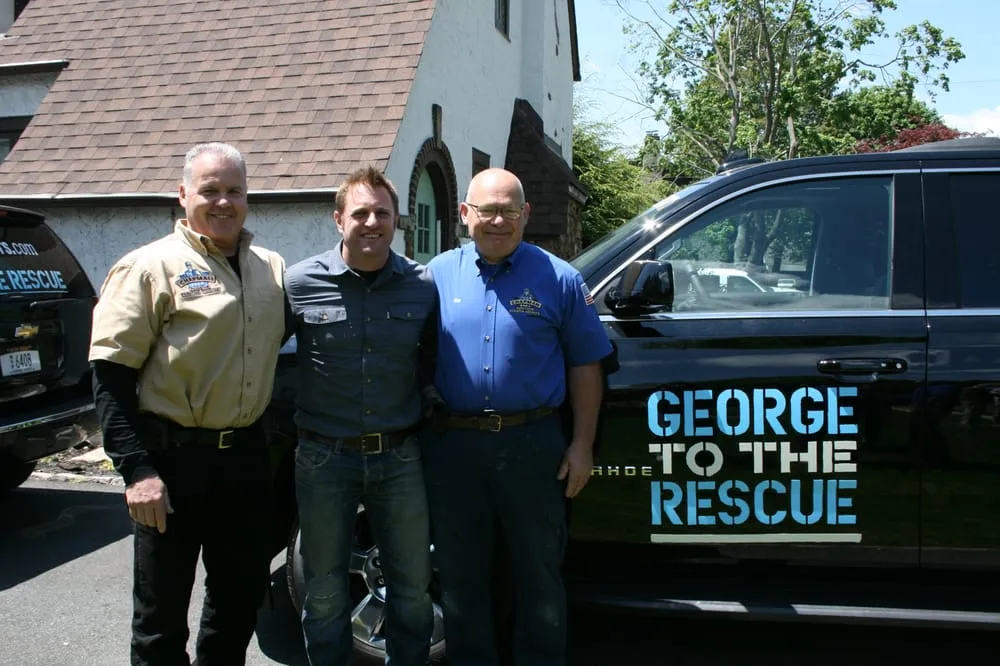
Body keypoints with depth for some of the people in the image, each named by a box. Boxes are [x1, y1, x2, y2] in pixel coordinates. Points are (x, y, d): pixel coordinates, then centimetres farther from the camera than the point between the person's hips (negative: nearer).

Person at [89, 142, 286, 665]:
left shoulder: (271, 269, 9)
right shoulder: (152, 266, -7)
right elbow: (111, 374, -12)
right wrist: (136, 468, -17)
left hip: (247, 455, 5)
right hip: (173, 458, -5)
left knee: (241, 600, 18)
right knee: (162, 617, 7)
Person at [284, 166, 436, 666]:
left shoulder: (422, 286, -2)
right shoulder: (300, 283, -8)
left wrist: (410, 392, 0)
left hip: (399, 456, 2)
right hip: (325, 457, -1)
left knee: (413, 586, 14)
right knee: (325, 591, 14)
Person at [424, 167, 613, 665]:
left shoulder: (558, 278, 1)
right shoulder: (437, 274, 5)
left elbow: (585, 365, 3)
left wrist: (582, 445, -1)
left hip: (532, 443, -1)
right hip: (452, 444, 2)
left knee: (539, 573, 11)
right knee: (460, 574, 15)